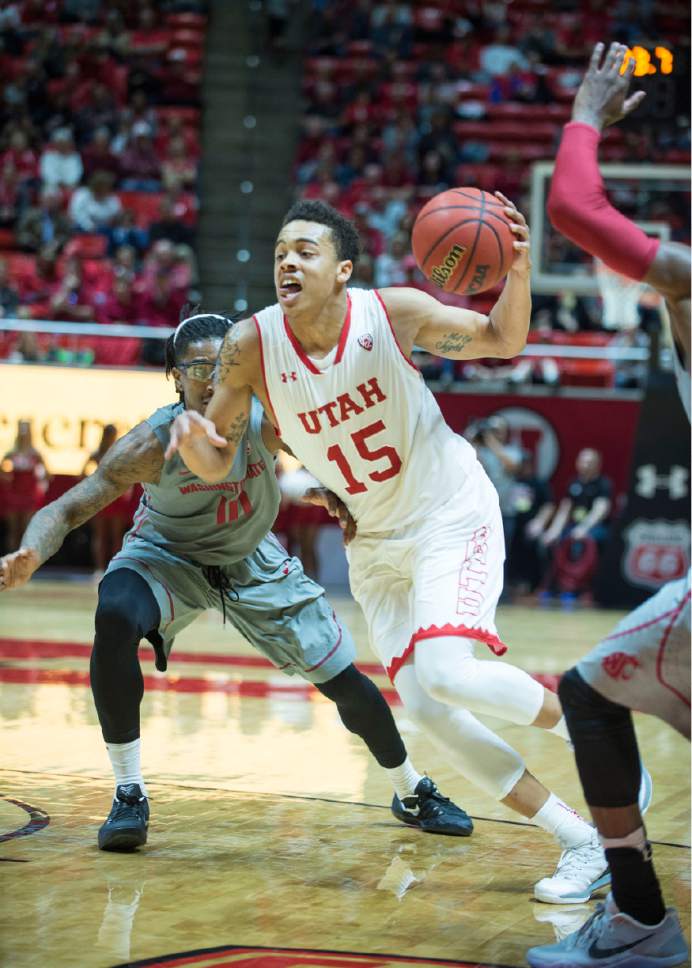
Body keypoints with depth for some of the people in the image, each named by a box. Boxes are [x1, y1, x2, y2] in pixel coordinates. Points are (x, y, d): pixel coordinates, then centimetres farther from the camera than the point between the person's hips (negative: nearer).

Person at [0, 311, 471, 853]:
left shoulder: (265, 419, -27)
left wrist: (335, 493, -27)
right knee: (114, 620, -35)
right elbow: (68, 508, -34)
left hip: (253, 563, 2)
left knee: (347, 684, 2)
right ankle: (130, 795, -19)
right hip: (166, 557, -2)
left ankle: (413, 792, 32)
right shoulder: (153, 444, -32)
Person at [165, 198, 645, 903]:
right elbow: (215, 465, -6)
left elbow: (502, 341, -2)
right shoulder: (251, 348, -14)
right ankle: (584, 841, 6)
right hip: (376, 541, 4)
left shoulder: (394, 313, -18)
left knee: (445, 672, -25)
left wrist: (519, 270, -22)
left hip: (453, 515, -4)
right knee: (426, 710, -5)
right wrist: (191, 434, -30)